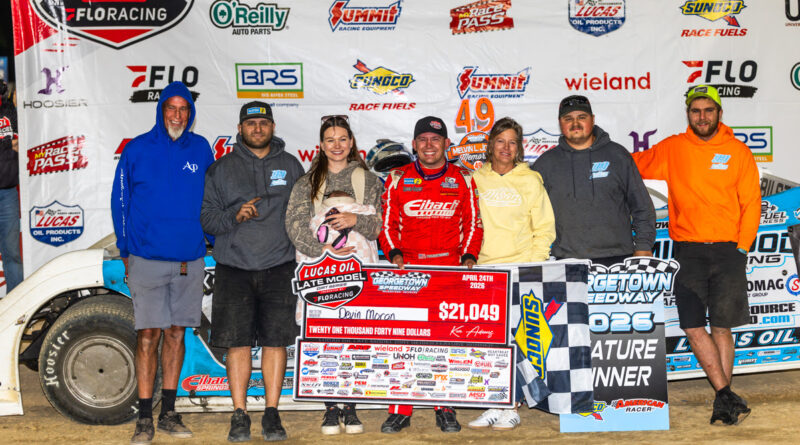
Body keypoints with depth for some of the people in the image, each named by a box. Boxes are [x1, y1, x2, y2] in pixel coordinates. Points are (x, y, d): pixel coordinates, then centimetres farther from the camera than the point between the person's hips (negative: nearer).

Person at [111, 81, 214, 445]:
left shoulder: (201, 150, 7)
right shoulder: (137, 149, 1)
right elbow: (120, 200, 4)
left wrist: (206, 239, 8)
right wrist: (125, 249, 1)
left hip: (190, 261, 3)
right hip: (147, 260, -2)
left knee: (176, 333, 9)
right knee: (148, 335, -3)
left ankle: (169, 414, 18)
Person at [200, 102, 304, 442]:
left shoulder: (291, 166, 13)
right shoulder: (221, 169, 10)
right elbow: (206, 216, 6)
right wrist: (235, 216, -12)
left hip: (278, 267, 0)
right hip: (234, 268, 0)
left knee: (276, 341, -1)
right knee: (237, 342, -2)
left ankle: (271, 414, 8)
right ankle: (239, 416, 7)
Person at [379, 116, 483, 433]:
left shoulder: (462, 179, 10)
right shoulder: (398, 178, 10)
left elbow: (473, 223, 12)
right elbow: (387, 222, 10)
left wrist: (469, 256, -2)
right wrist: (394, 253, -5)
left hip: (450, 270, 0)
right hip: (407, 270, 0)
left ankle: (445, 410, 10)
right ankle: (400, 411, 4)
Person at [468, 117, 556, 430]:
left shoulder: (530, 181, 6)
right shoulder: (476, 180, 11)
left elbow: (544, 228, 6)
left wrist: (534, 265, -4)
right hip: (484, 272, 2)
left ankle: (511, 408, 0)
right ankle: (494, 406, 7)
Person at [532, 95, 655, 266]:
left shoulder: (617, 155, 10)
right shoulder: (546, 163, 11)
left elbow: (641, 205, 11)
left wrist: (643, 247, 4)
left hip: (617, 258, 0)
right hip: (568, 260, 0)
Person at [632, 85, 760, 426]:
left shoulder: (738, 152, 6)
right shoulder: (672, 149, 8)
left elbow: (751, 205, 6)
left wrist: (740, 249, -2)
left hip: (728, 248, -1)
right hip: (687, 252, 1)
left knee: (721, 327, -3)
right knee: (693, 327, -6)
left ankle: (722, 401, 7)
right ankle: (726, 395, 2)